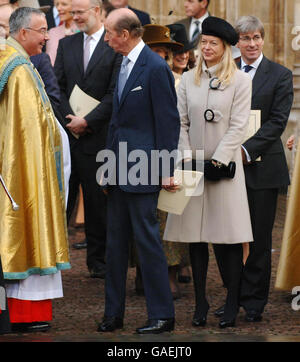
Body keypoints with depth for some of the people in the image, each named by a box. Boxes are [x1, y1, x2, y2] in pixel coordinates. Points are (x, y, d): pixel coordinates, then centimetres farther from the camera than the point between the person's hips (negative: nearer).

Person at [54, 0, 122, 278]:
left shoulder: (115, 47, -5)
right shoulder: (66, 45, 12)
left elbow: (114, 95, -10)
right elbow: (58, 87, 8)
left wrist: (87, 121, -13)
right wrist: (69, 119, -6)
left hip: (98, 136, -4)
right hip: (68, 133, 4)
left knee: (97, 202, 4)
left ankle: (98, 261, 13)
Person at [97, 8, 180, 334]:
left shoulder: (155, 68, -13)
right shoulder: (123, 65, 14)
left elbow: (168, 121, -14)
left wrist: (166, 171, -14)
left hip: (142, 168, -9)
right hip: (118, 169, 9)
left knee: (147, 240, -5)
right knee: (115, 240, 11)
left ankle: (162, 315, 3)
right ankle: (113, 313, 18)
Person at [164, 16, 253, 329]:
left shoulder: (240, 80, 0)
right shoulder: (188, 80, 10)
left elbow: (238, 126, -5)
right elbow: (180, 123, 8)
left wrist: (217, 161, -12)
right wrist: (188, 160, -4)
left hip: (224, 166, -3)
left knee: (228, 237, -4)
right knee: (195, 237, 4)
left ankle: (231, 304, 1)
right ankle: (200, 302, 9)